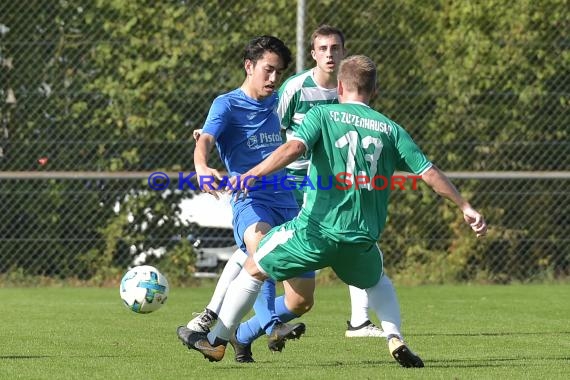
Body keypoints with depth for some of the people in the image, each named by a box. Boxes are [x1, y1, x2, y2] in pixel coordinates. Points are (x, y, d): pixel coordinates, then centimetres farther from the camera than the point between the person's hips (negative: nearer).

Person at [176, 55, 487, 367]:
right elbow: (429, 173, 6)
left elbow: (294, 148, -17)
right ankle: (395, 340, 13)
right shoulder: (390, 129, 10)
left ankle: (217, 340, 21)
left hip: (316, 229, -3)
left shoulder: (323, 114, 2)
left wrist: (251, 174, -26)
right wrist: (465, 207, 14)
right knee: (375, 280, 35)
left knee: (254, 269, 18)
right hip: (363, 238, 3)